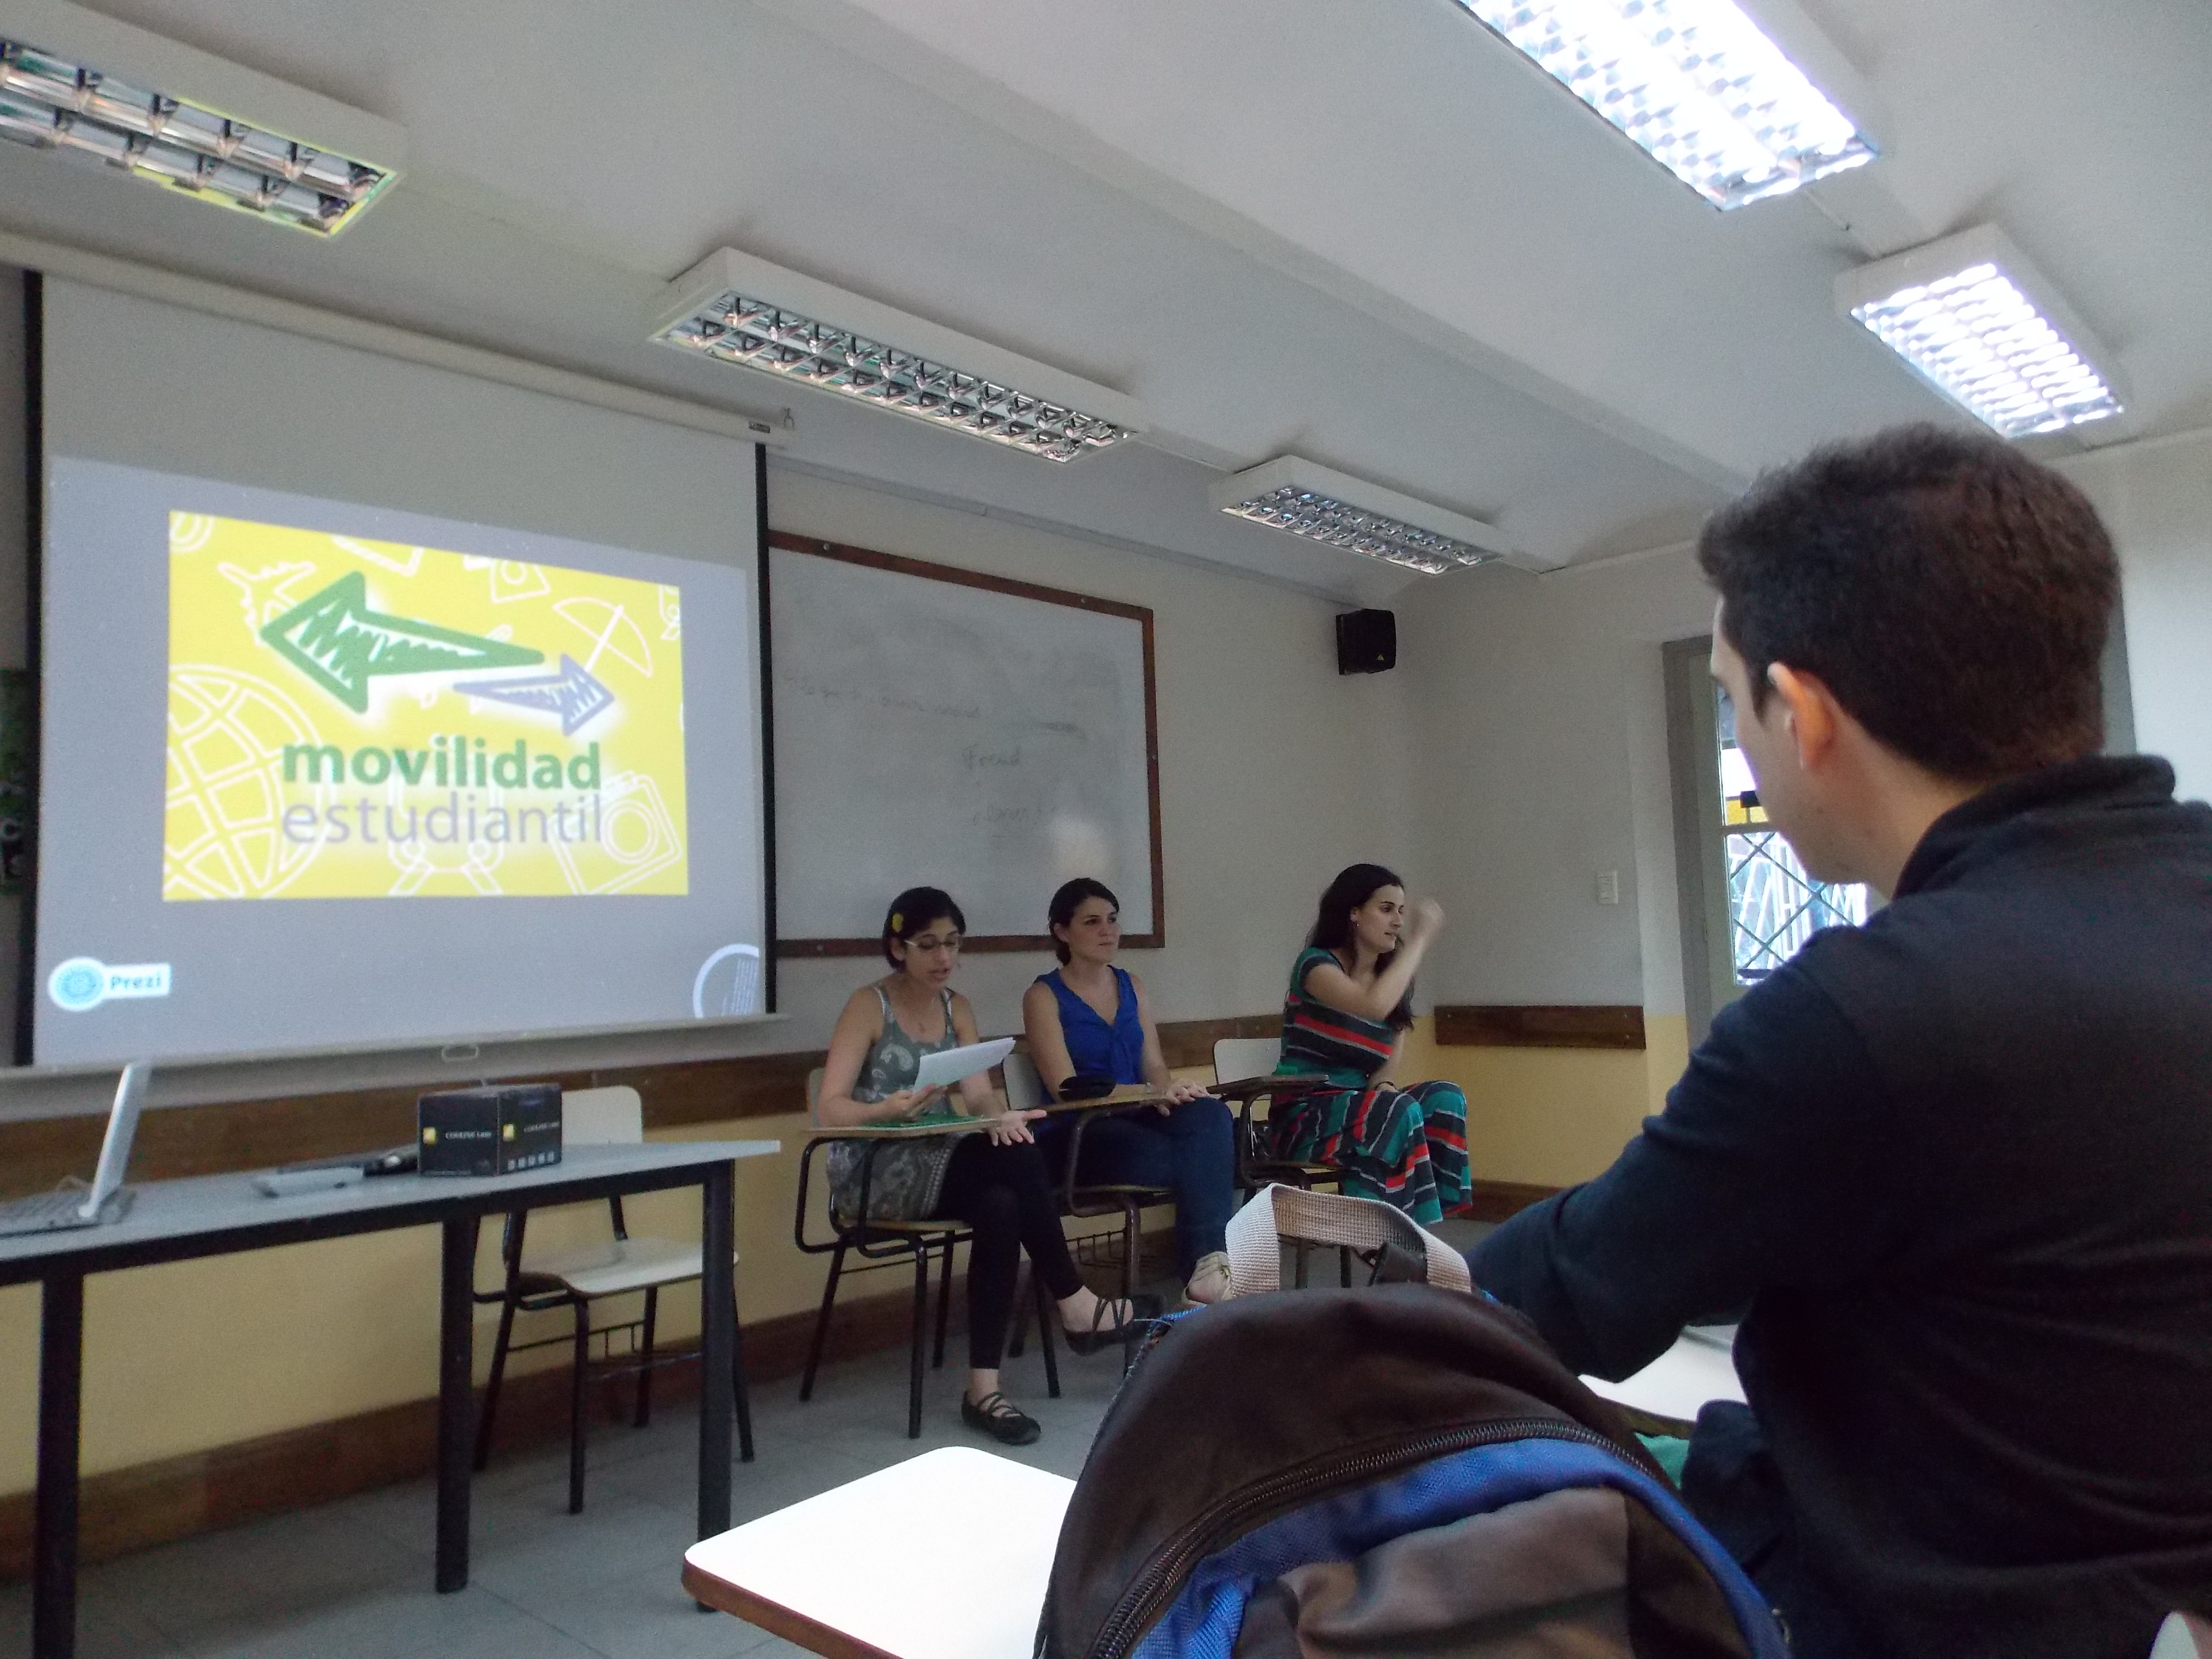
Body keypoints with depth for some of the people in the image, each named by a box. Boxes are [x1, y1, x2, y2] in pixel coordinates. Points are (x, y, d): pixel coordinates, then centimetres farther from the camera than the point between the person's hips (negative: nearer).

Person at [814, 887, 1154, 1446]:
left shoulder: (957, 1008, 11)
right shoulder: (869, 1005, -7)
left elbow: (979, 1093, -2)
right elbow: (828, 1109, -14)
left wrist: (999, 1115, -26)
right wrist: (891, 1110, -34)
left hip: (940, 1166, 6)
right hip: (874, 1174, -5)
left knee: (1001, 1206, -31)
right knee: (1015, 1158, -30)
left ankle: (984, 1388, -25)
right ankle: (1074, 1305, -18)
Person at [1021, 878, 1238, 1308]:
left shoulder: (1131, 986, 16)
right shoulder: (1044, 996, -2)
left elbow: (1154, 1066, 12)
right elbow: (1068, 1089, -11)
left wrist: (1171, 1090, -14)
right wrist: (1149, 1095, -24)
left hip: (1136, 1119, 5)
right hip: (1077, 1136, -5)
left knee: (1211, 1116, -30)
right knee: (1206, 1157, -32)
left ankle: (1210, 1261, -37)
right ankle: (1204, 1261, -18)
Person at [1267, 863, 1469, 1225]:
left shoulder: (1395, 984, 10)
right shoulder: (1316, 964, -9)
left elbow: (1382, 1072, 12)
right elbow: (1374, 1005, -30)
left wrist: (1385, 1087, -12)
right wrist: (1419, 939, -22)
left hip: (1362, 1112, 6)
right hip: (1303, 1118, -6)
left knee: (1446, 1097, -21)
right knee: (1401, 1111, -32)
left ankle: (1423, 1217, -24)